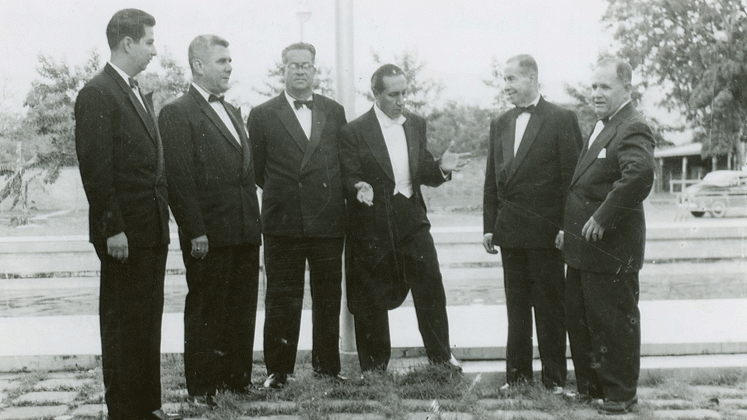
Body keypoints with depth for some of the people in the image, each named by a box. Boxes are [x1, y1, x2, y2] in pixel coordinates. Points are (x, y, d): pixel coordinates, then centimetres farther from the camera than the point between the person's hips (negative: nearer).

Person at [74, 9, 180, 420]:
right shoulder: (97, 93, -11)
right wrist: (113, 229, -19)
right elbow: (95, 168, -16)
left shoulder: (140, 96, 17)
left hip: (152, 230, 9)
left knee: (148, 320, 13)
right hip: (124, 232, -9)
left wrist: (163, 218, 14)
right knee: (123, 321, 0)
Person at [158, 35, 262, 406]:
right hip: (209, 236, -8)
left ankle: (238, 378, 25)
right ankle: (202, 388, 13)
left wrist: (255, 221, 14)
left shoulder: (233, 112, 18)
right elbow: (179, 179, -13)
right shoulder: (177, 113, -7)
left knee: (243, 310, 13)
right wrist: (195, 232, -18)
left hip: (245, 234, 8)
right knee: (205, 312, 3)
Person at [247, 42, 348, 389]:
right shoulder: (263, 115, 4)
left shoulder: (335, 112, 11)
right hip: (284, 222, -2)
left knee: (329, 298, 8)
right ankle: (277, 370, 13)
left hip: (329, 220, 2)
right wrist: (282, 194, 8)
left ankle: (327, 367, 20)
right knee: (282, 299, 2)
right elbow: (256, 169, 7)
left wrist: (334, 195, 6)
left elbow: (345, 161, 14)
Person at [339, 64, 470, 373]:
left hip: (412, 220, 4)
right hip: (372, 226, -4)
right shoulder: (354, 132, -5)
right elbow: (348, 178, -6)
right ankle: (374, 368, 19)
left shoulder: (416, 125, 11)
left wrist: (441, 168, -8)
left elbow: (422, 172, 13)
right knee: (371, 300, 5)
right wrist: (359, 188, -28)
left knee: (431, 288, 3)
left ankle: (441, 357, 19)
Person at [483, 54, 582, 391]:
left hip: (545, 230, -5)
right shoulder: (500, 124, 13)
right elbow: (492, 180, 14)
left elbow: (571, 175, -7)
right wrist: (489, 226, 9)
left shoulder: (562, 120, -4)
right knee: (516, 305, 11)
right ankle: (517, 373, 20)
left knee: (550, 306, 3)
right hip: (510, 231, 5)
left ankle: (554, 377, 14)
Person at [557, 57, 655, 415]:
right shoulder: (601, 127, 16)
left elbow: (640, 175, -34)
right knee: (578, 318, 17)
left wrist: (603, 219, -28)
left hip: (611, 248, -10)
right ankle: (590, 385, 31)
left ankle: (620, 394, 17)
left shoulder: (632, 130, -16)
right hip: (583, 247, 10)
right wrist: (568, 228, 13)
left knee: (614, 323, 3)